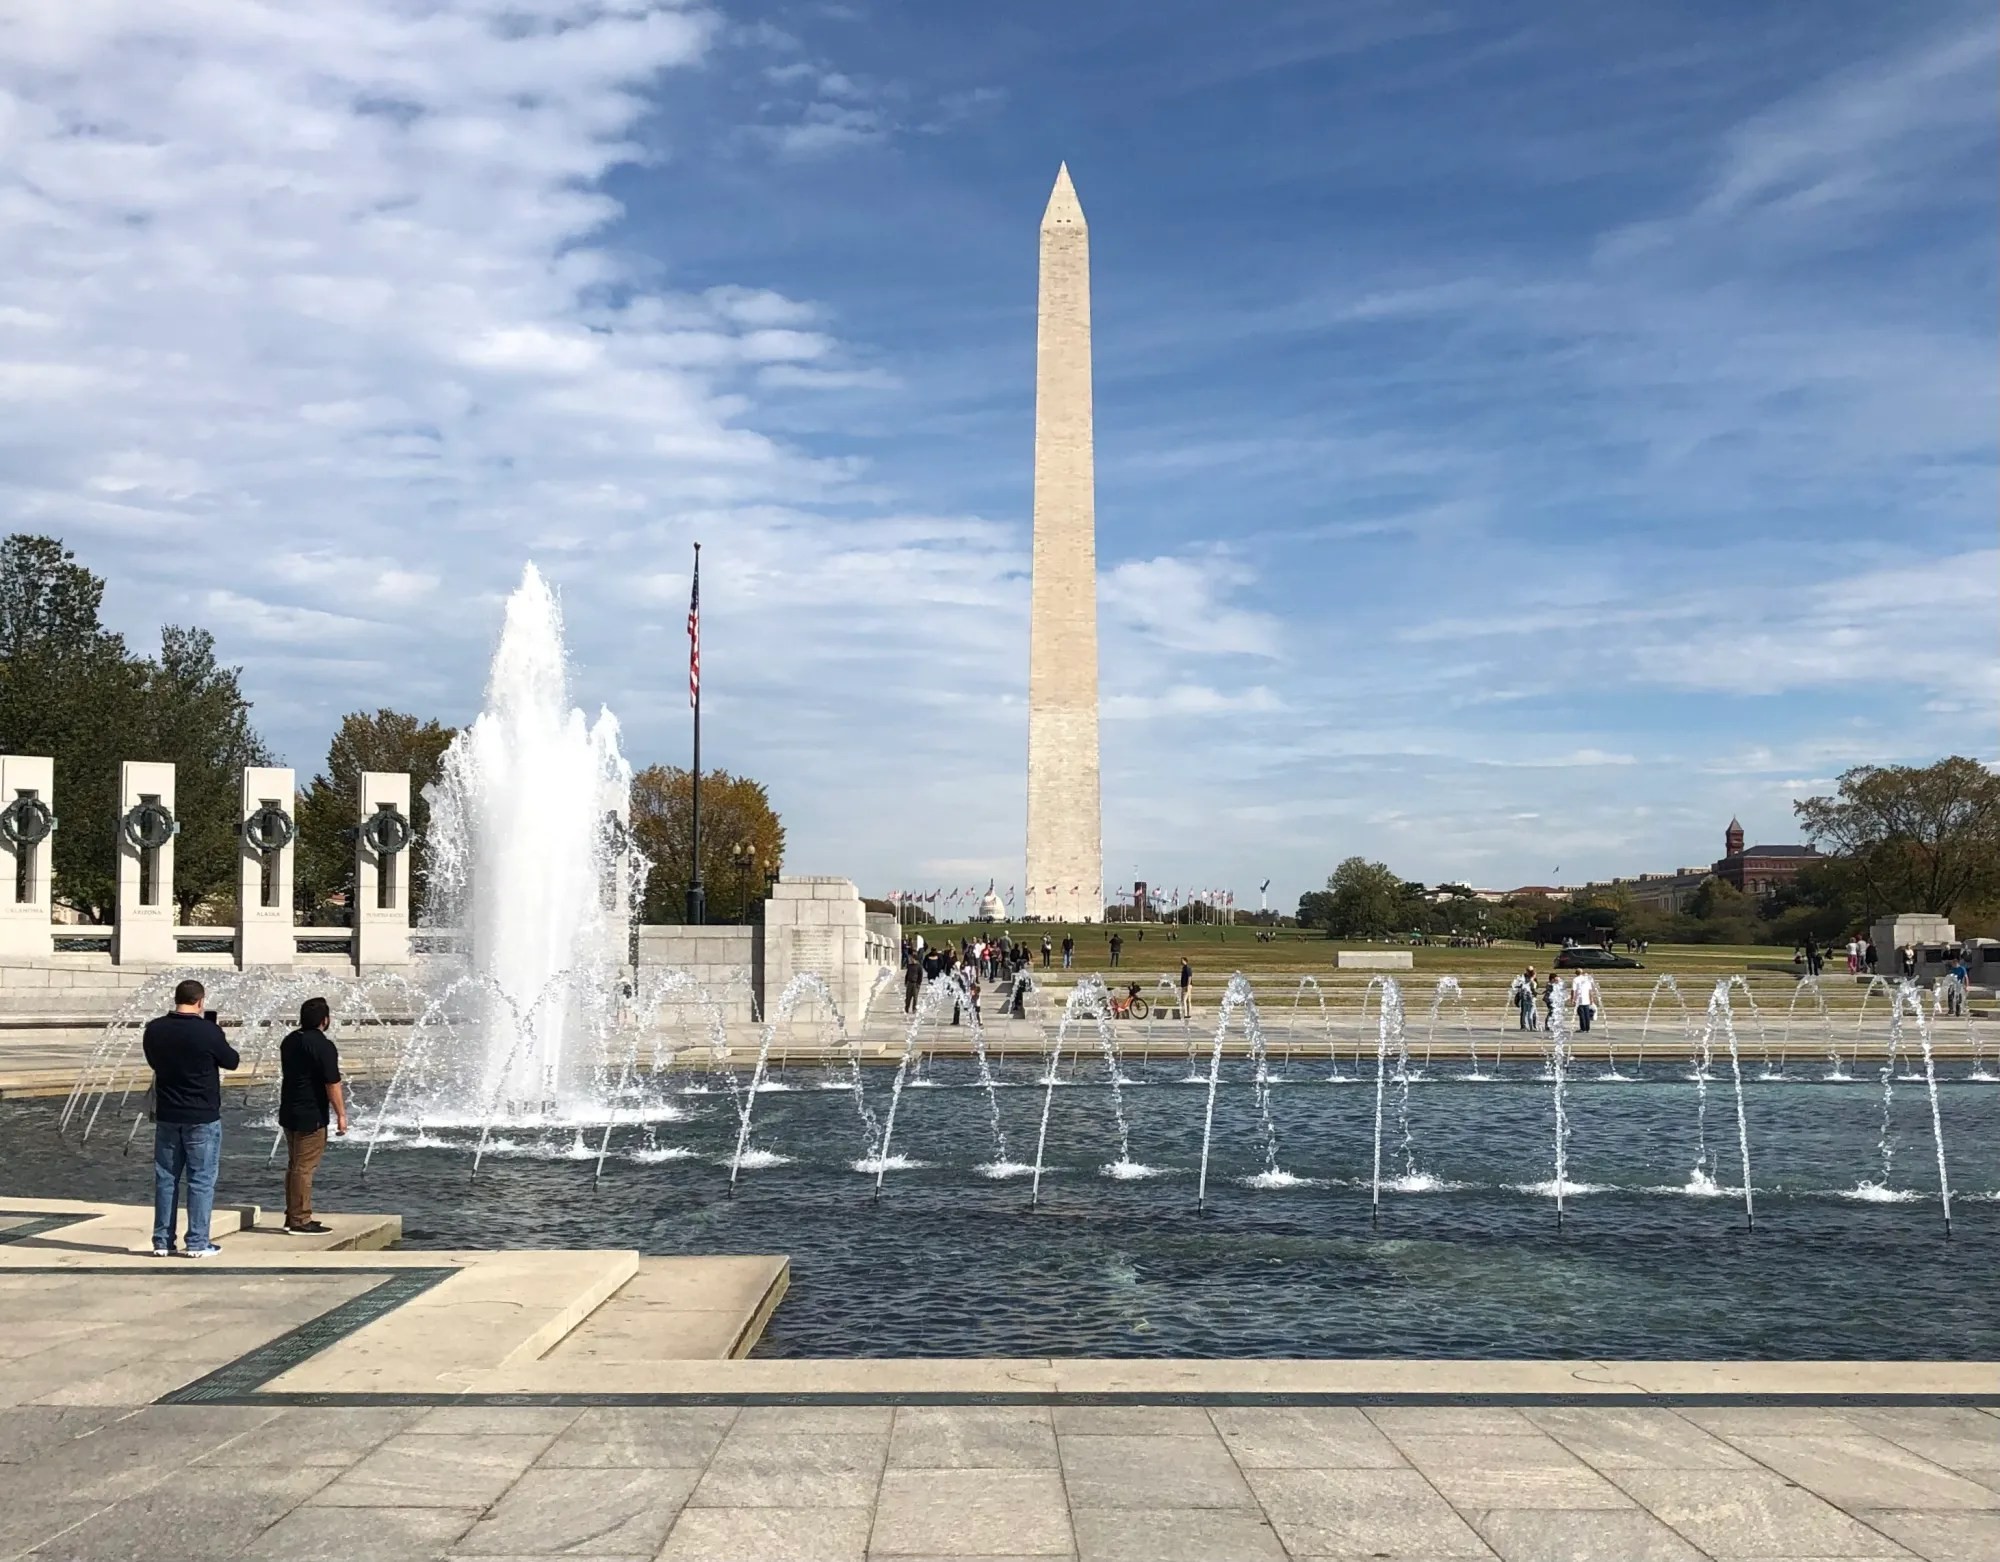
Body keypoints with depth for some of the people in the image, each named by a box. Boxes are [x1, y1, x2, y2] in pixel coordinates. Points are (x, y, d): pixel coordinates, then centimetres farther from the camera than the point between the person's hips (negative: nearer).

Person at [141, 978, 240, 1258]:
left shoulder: (155, 1030, -1)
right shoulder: (209, 1032, -15)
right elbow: (232, 1061, -1)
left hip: (166, 1116, 5)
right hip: (202, 1117, -4)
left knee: (165, 1178, 12)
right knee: (201, 1180, 2)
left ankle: (162, 1241, 15)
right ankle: (197, 1243, 3)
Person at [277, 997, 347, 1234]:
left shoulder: (289, 1041, 11)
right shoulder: (324, 1046, -16)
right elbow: (332, 1084, -17)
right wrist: (341, 1114, -11)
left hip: (289, 1113, 9)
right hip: (311, 1116, -9)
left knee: (294, 1165, 16)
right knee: (304, 1168, -5)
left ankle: (292, 1215, 21)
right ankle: (300, 1220, -3)